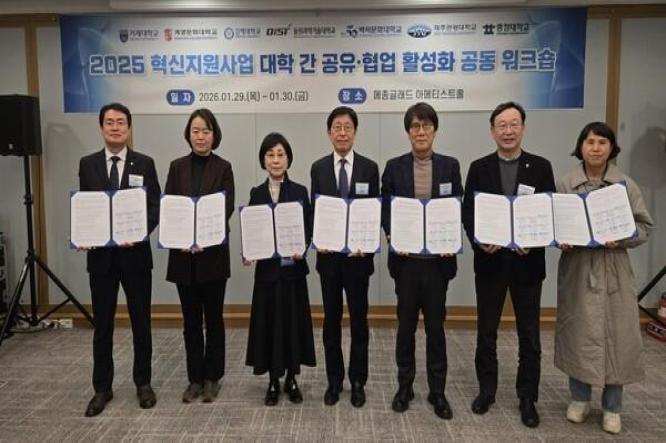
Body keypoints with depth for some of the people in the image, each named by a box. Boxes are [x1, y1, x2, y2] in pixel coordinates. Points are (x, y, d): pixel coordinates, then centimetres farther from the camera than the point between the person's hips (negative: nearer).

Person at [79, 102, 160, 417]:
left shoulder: (145, 163, 2)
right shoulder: (88, 164, 6)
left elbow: (155, 206, -2)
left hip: (135, 253, -1)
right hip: (100, 254, 1)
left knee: (141, 321, 9)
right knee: (102, 324, 9)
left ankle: (143, 383, 24)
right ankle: (102, 388, 23)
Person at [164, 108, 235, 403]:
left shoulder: (223, 168, 0)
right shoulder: (177, 167, 7)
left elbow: (226, 209, -9)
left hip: (213, 253, -2)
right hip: (182, 254, 2)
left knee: (213, 317, 7)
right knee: (191, 320, 10)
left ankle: (212, 377, 21)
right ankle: (195, 378, 23)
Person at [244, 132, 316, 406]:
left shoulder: (300, 192, 1)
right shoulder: (256, 193, 5)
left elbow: (308, 230, -1)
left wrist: (301, 249, -20)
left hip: (292, 268, -1)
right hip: (267, 268, 1)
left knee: (293, 321, 6)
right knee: (269, 322, 6)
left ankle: (291, 379, 23)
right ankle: (273, 381, 22)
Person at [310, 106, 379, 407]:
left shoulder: (369, 168, 1)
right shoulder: (318, 168, 5)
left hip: (358, 254, -1)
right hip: (328, 254, 1)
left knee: (358, 319, 9)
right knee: (331, 319, 10)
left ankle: (358, 381, 23)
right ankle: (334, 380, 24)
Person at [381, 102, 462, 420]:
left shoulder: (450, 166, 3)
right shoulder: (394, 167, 2)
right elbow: (385, 209, 3)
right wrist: (392, 236, -14)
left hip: (437, 257, 0)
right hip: (406, 257, 0)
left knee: (436, 324, 8)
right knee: (406, 322, 11)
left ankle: (437, 391, 22)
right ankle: (405, 385, 26)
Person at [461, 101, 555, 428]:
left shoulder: (540, 167, 2)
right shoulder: (479, 168, 3)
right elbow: (467, 212, -1)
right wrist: (479, 241, -18)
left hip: (527, 261, 0)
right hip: (490, 260, 1)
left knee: (529, 334, 9)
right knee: (486, 331, 12)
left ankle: (527, 397, 24)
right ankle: (486, 389, 28)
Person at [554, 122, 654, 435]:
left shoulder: (626, 185, 1)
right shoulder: (564, 185, -2)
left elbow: (644, 226, 4)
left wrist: (621, 238, -14)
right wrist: (561, 240, -17)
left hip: (613, 269, 1)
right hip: (577, 268, -1)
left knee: (616, 335, 5)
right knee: (579, 333, 7)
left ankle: (612, 407, 23)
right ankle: (579, 399, 27)